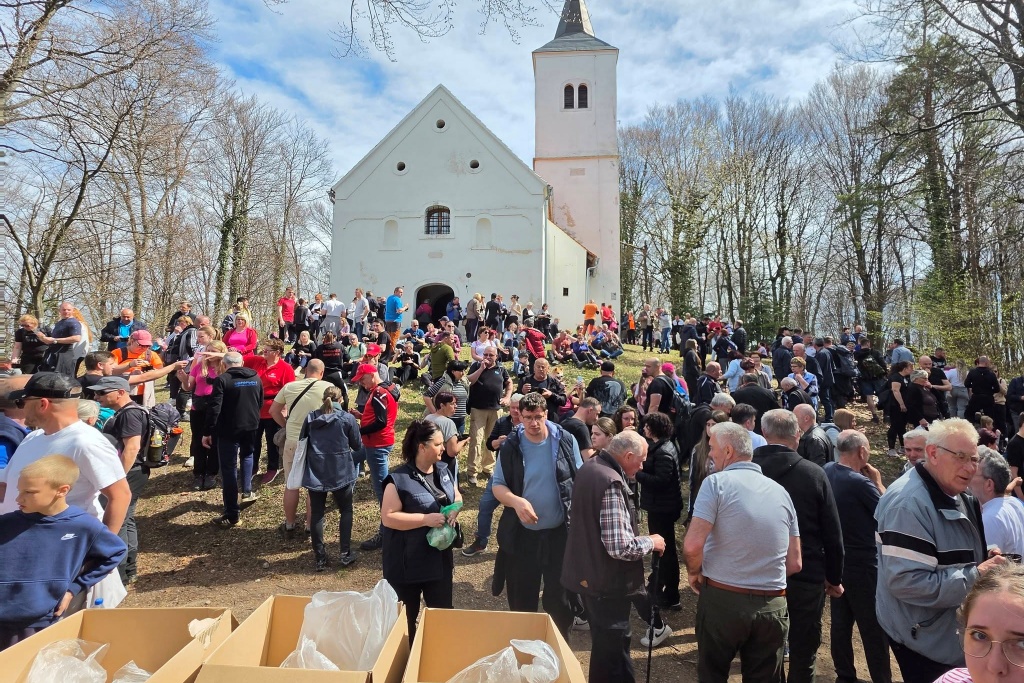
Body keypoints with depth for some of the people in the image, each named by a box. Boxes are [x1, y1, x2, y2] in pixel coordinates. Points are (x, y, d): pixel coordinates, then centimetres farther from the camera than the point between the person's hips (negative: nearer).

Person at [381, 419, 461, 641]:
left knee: (443, 612, 17)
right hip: (407, 563, -6)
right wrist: (426, 519, -26)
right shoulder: (399, 479, -19)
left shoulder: (443, 470, 3)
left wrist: (455, 509, -8)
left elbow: (456, 497, 16)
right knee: (406, 618, 13)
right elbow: (388, 517, -21)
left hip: (440, 558, 6)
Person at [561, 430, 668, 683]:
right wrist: (651, 542, -13)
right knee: (611, 644, 9)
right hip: (606, 579, -9)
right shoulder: (612, 483, -27)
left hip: (587, 571, 9)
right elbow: (620, 547, -31)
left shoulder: (589, 468, 3)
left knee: (607, 640, 25)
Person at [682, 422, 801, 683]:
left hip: (722, 599, -4)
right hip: (773, 607, 5)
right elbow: (794, 564, 8)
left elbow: (692, 546, -20)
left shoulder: (717, 482, -11)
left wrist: (694, 572, 0)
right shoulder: (780, 491, 6)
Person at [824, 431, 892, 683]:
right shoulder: (859, 482, -24)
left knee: (841, 621, 15)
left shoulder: (827, 472, -1)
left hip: (836, 560, 7)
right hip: (863, 564, -7)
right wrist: (877, 481, -3)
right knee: (874, 626, 6)